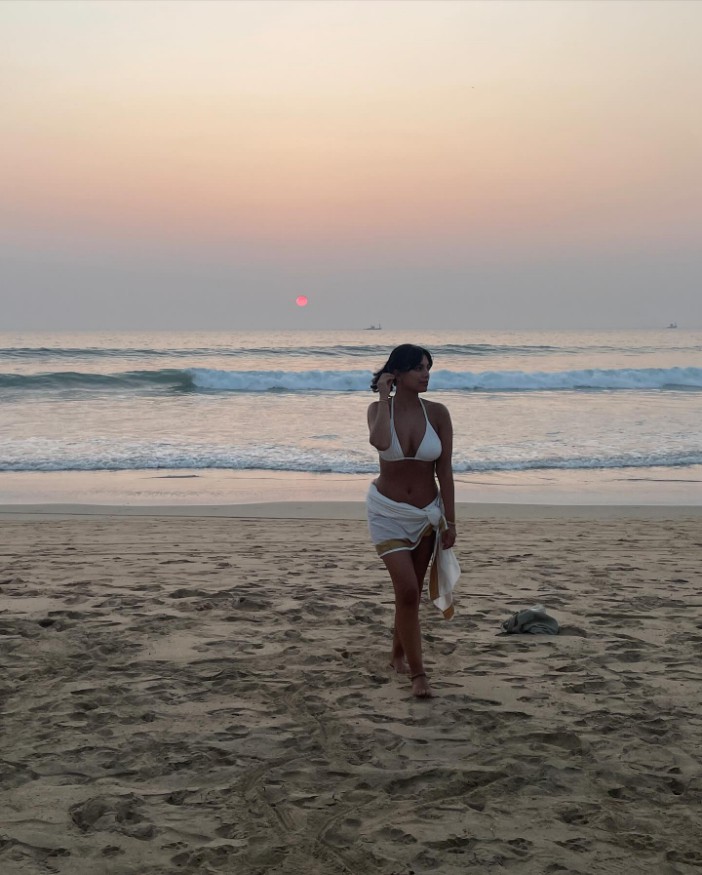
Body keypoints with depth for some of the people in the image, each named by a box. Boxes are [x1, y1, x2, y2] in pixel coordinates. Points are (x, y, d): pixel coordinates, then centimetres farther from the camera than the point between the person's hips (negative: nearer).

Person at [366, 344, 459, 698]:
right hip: (388, 512, -2)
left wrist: (450, 522, -4)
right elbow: (379, 442, -33)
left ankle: (399, 653, 37)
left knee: (410, 591, 13)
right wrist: (385, 396, -21)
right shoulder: (379, 409, -9)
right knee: (407, 591, -13)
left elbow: (444, 471, -3)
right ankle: (417, 673, -2)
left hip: (426, 514, 2)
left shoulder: (437, 413, -7)